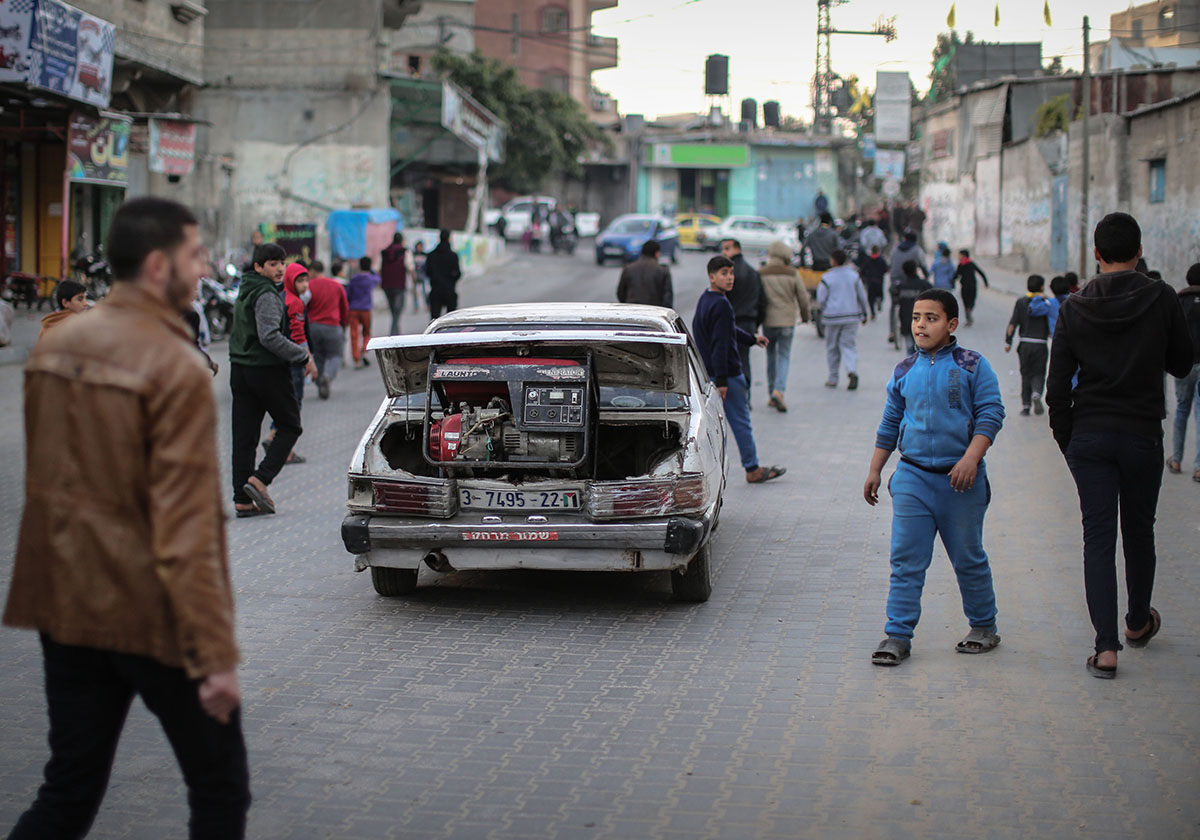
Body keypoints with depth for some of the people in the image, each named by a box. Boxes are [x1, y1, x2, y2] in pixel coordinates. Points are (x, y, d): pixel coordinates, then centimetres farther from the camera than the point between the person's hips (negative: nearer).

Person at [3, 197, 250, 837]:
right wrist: (216, 653, -19)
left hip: (68, 609, 7)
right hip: (152, 618, -7)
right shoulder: (177, 369, -18)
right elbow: (186, 530, -22)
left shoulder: (53, 347, 5)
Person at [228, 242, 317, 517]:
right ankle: (260, 479, -9)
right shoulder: (267, 295, -15)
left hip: (239, 370, 8)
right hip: (268, 370, -8)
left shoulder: (244, 292, 15)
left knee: (243, 436, 6)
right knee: (290, 427, 6)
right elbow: (270, 337, -26)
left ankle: (242, 500, 5)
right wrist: (303, 356, -19)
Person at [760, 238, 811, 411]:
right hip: (787, 321, -1)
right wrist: (804, 316, 18)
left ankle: (772, 394, 18)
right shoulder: (792, 274, -3)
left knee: (771, 356, 14)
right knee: (784, 356, 1)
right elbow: (803, 298, 1)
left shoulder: (762, 274, -3)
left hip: (768, 321, 1)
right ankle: (779, 390, -19)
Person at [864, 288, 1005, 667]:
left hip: (959, 479, -3)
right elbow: (890, 423, 19)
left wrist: (970, 458, -20)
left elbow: (991, 413, -8)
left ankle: (983, 627, 26)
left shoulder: (972, 366, -3)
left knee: (968, 559, 9)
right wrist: (875, 470, 18)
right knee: (906, 560, -2)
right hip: (913, 476, 3)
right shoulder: (905, 372, 9)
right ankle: (898, 635, 1)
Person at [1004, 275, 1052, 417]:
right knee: (1038, 373, 7)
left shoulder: (1021, 302, 2)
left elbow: (1013, 323, -3)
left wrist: (1008, 341, 1)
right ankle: (1036, 394, -22)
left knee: (1026, 374, 12)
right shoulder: (1046, 303, -2)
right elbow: (1051, 326, -2)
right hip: (1041, 343, -1)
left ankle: (1025, 406, 10)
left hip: (1025, 343, 1)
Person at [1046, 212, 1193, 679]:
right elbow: (1182, 365, 5)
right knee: (1139, 531, 18)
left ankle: (1106, 647, -6)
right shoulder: (1162, 300, -8)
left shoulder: (1074, 308, -4)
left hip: (1089, 437, 0)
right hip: (1143, 435, 0)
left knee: (1098, 536, 2)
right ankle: (1138, 623, 38)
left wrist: (1067, 442, 9)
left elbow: (1057, 387, -2)